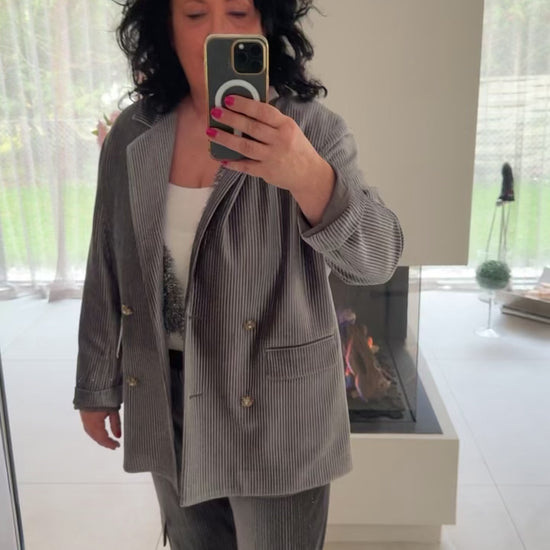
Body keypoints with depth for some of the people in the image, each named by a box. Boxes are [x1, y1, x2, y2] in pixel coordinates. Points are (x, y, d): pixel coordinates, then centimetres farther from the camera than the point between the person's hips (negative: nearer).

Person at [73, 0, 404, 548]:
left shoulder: (312, 128, -13)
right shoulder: (132, 134, -3)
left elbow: (375, 260, -24)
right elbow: (107, 270, 4)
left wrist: (308, 176, -43)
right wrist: (97, 387, 10)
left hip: (276, 402, -3)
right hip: (166, 398, 4)